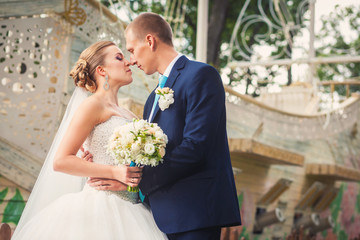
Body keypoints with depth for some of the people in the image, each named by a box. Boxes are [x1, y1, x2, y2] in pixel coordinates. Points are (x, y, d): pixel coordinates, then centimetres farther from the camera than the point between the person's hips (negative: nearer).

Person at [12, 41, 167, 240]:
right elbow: (61, 160, -11)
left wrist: (135, 179, -5)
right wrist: (115, 172, -16)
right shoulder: (93, 105, -4)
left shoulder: (129, 117, 18)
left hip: (127, 212, 7)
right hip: (100, 206, -7)